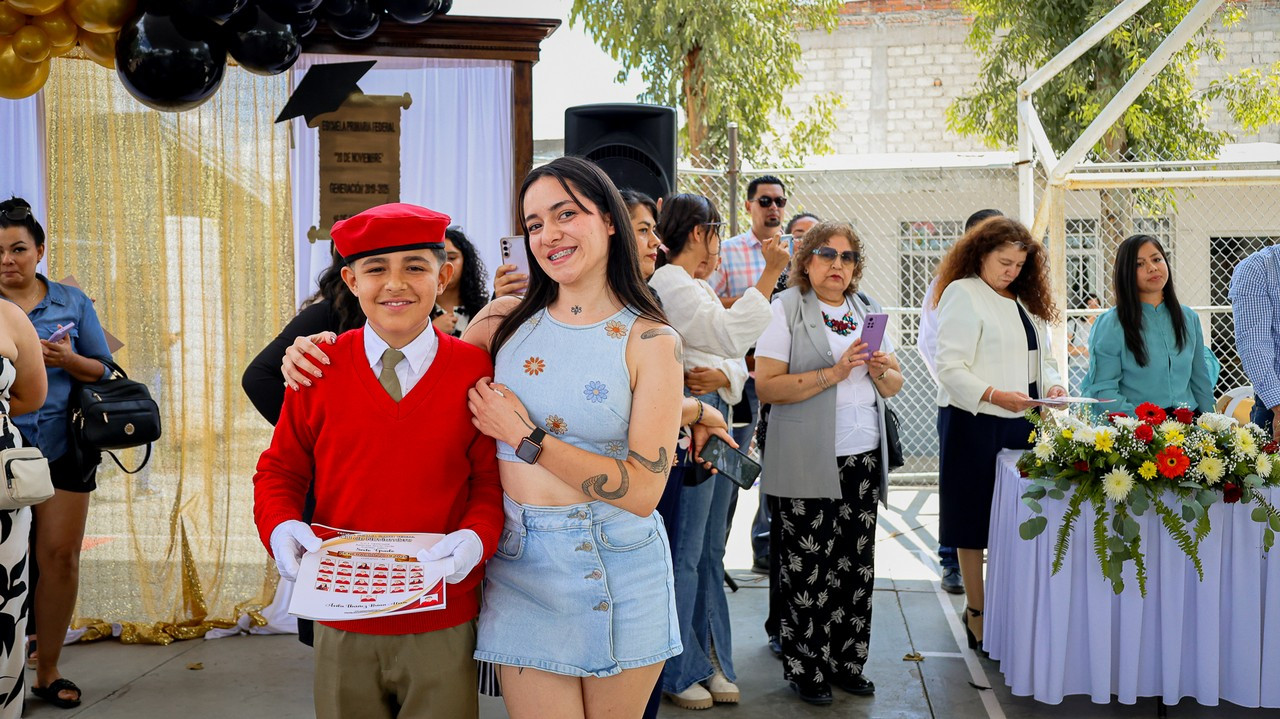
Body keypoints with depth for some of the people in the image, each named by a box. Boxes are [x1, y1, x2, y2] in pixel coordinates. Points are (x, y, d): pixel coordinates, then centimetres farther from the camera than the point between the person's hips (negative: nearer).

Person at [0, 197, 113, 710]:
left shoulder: (73, 303, 7)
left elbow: (102, 370, 8)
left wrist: (68, 360, -11)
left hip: (63, 449, 1)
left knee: (60, 558, 3)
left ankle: (48, 672, 16)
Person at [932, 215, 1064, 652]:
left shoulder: (1027, 300, 18)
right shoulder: (963, 294, -6)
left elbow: (1042, 357, 21)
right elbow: (950, 369, -13)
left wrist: (1053, 384, 0)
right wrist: (995, 396, -24)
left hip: (1021, 421, 7)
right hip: (974, 424, -6)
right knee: (975, 518, 1)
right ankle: (976, 613, 11)